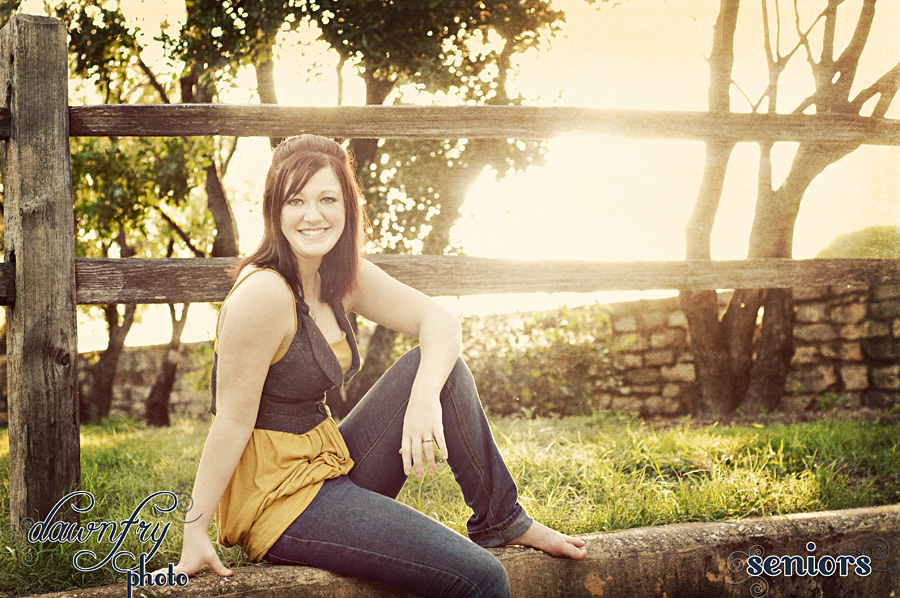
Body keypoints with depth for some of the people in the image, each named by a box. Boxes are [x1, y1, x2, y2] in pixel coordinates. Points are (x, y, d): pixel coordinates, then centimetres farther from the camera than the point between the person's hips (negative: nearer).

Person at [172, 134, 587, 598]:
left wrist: (425, 396, -18)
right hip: (277, 502, -9)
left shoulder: (340, 278, 4)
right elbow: (232, 420, -21)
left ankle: (501, 521, 8)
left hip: (331, 468, 9)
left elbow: (439, 321, 2)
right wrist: (194, 533, -17)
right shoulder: (264, 292, -21)